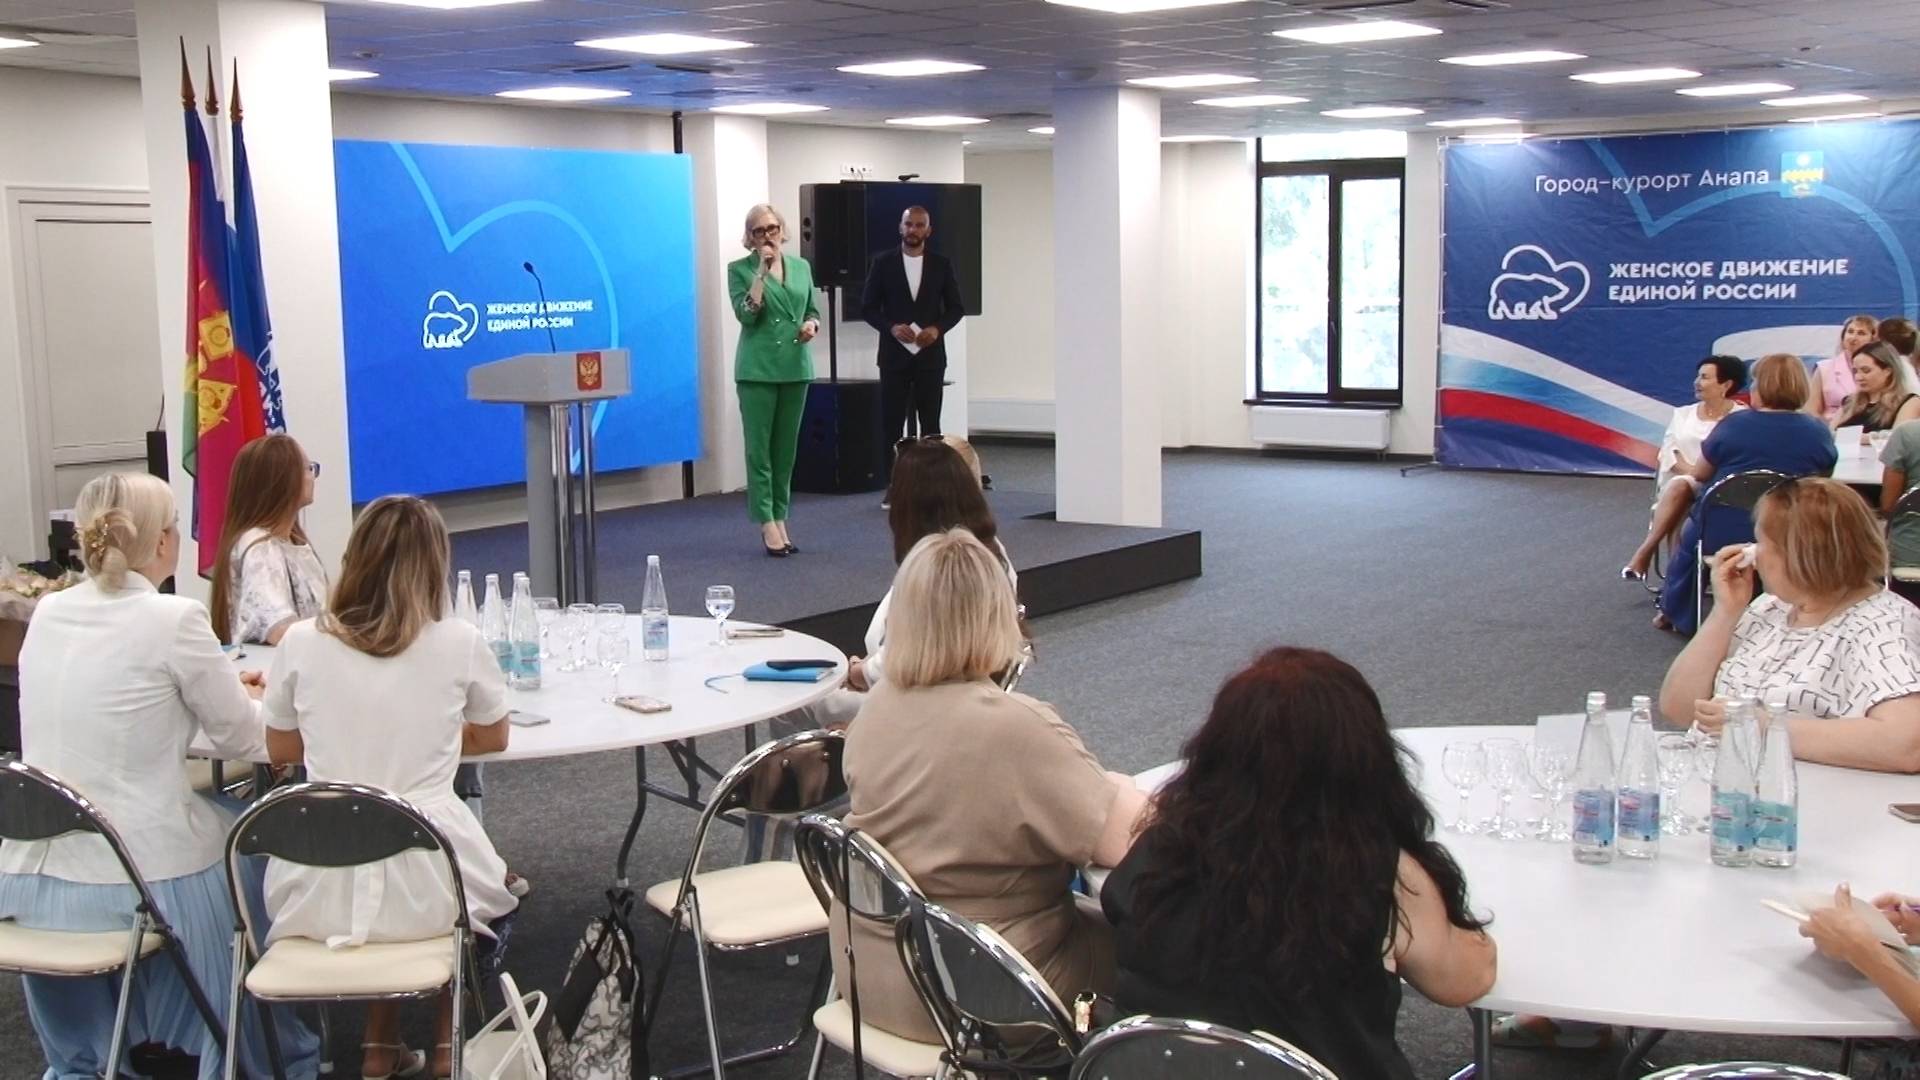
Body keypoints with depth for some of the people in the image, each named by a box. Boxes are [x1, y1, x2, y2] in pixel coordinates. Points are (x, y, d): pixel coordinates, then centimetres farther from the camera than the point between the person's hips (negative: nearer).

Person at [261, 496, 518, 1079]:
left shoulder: (301, 642, -1)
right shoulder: (459, 642, -5)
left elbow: (281, 750, 14)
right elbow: (492, 740, 12)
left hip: (321, 896, 2)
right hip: (426, 891, -2)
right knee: (486, 878, 34)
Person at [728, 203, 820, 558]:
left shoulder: (801, 266, 11)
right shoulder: (739, 269, -2)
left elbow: (813, 310, 18)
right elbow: (746, 314, -14)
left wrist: (812, 324, -4)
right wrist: (762, 271, -16)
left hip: (795, 367, 4)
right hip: (758, 368, -4)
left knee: (787, 448, 8)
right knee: (760, 448, -4)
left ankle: (781, 519, 14)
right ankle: (767, 524, -3)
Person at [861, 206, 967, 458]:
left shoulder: (941, 264, 4)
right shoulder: (883, 263, 2)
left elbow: (956, 307, 8)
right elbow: (868, 307, 3)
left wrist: (938, 328, -11)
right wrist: (891, 327, -14)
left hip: (930, 354, 1)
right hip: (894, 354, -1)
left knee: (930, 422, 3)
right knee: (891, 422, 0)